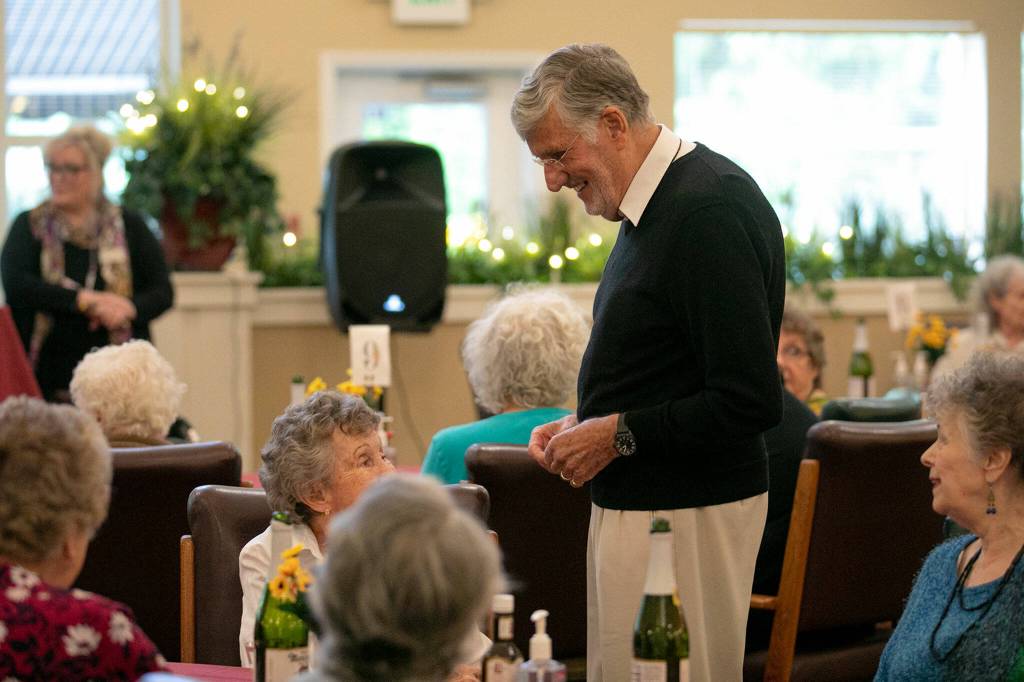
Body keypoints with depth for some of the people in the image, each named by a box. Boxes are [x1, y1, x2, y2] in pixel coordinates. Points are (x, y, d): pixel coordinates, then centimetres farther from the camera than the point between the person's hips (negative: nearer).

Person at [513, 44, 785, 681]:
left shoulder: (711, 210, -19)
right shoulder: (658, 202, 13)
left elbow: (751, 401, -23)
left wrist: (619, 434, -14)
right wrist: (586, 426, 9)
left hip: (688, 509, -10)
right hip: (637, 501, 10)